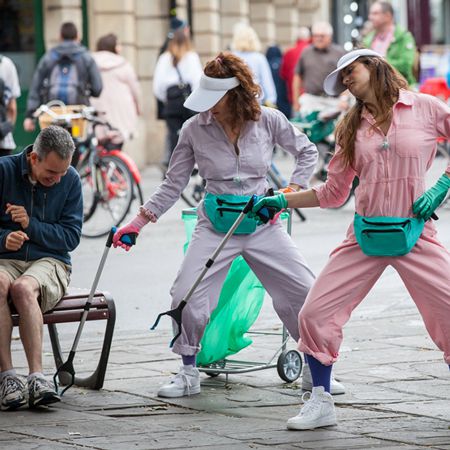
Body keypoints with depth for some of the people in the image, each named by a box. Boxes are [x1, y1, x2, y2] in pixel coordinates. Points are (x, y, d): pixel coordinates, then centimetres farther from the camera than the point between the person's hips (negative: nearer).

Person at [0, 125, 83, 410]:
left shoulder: (71, 180, 6)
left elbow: (71, 237, 2)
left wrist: (31, 226, -11)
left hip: (49, 262, 0)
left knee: (24, 288, -37)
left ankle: (37, 377, -45)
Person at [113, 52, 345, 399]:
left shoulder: (268, 121, -6)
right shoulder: (195, 130, -6)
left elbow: (307, 152, 9)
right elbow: (174, 185, 1)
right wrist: (139, 223, -4)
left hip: (262, 223, 1)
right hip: (217, 224, -1)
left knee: (305, 293, -4)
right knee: (186, 296, -16)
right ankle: (189, 374, 4)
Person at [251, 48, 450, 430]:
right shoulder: (351, 128, 11)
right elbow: (334, 193, 16)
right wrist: (282, 202, 10)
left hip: (415, 234, -4)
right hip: (365, 237, 4)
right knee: (315, 314, -3)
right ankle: (321, 403, 14)